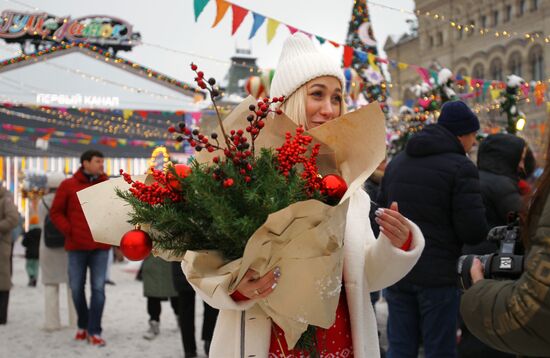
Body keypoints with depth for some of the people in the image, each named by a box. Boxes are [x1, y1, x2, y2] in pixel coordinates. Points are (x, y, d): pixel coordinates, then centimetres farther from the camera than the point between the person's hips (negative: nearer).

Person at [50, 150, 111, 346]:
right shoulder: (68, 185, 0)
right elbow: (56, 212, 3)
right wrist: (68, 230, -7)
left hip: (100, 247, 0)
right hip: (76, 247, 0)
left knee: (98, 288, -5)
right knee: (77, 288, 8)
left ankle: (94, 331, -1)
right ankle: (83, 325, 26)